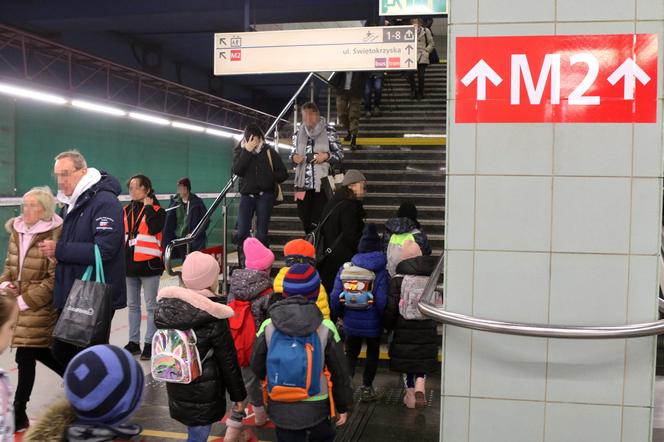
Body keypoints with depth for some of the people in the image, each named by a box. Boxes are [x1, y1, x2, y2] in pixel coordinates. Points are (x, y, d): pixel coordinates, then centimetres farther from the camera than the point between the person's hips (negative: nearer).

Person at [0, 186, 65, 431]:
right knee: (38, 352, 14)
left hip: (40, 306, -7)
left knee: (26, 355, -3)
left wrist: (26, 300, -17)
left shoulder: (55, 235, -15)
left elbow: (56, 278, -16)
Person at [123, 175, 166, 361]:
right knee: (132, 305, 14)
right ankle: (134, 341, 24)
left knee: (151, 306, 2)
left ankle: (150, 343, 8)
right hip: (129, 263, 6)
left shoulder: (157, 210, -5)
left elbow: (154, 228, -23)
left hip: (149, 263, -6)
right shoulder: (127, 211, 10)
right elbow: (121, 234, 15)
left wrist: (148, 207, -14)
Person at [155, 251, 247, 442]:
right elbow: (228, 361, -13)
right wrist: (238, 395, -2)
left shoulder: (166, 306, -5)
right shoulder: (213, 319, -20)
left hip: (175, 388, 6)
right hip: (204, 392, -6)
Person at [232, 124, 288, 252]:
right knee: (242, 232, -7)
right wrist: (247, 151, -17)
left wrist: (269, 177, -15)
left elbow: (283, 173, 3)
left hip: (265, 195, -1)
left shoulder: (269, 152, 1)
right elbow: (236, 170, -14)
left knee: (262, 233, 0)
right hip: (247, 195, 1)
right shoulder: (240, 151, 4)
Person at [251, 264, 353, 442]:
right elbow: (339, 372, -4)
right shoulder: (326, 329, -13)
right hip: (316, 407, -1)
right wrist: (343, 406, 10)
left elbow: (257, 367, 1)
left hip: (280, 408, 1)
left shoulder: (268, 327, -11)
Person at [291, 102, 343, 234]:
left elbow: (340, 155, 3)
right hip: (303, 182, 4)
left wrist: (326, 156, -14)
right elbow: (293, 154, 19)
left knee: (318, 221, -9)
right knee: (304, 216, 10)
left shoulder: (328, 131, 0)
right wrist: (294, 158, -4)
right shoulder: (298, 134, 10)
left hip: (321, 182, -4)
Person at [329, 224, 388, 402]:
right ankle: (366, 388, 25)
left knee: (351, 354, 18)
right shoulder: (381, 272, -14)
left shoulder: (345, 268, -6)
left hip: (351, 322, 2)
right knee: (373, 354, 19)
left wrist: (340, 314, 14)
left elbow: (335, 297, -4)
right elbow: (382, 301, -18)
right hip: (372, 323, -2)